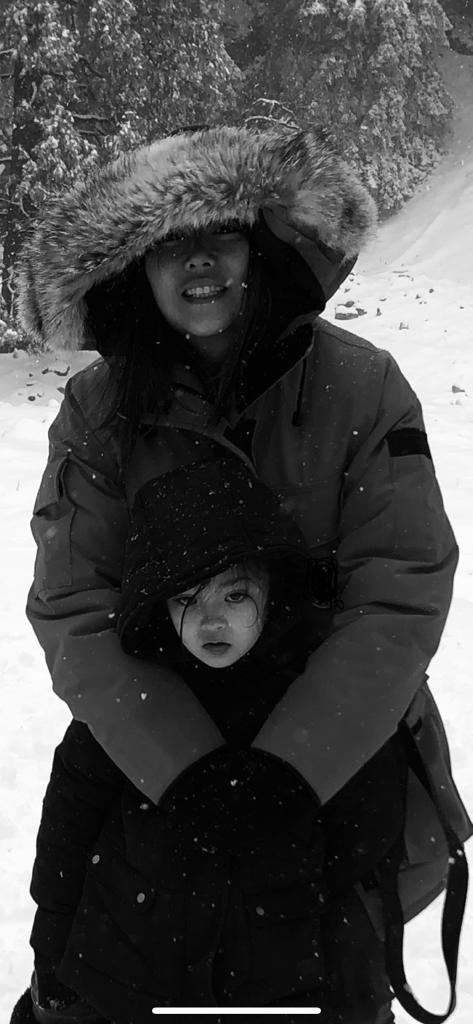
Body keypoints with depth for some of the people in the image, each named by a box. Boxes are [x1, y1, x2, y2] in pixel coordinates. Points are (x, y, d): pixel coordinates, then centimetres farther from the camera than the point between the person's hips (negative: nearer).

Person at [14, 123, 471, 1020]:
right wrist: (191, 778, -27)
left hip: (349, 751, 0)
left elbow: (401, 598, -19)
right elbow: (73, 614, -16)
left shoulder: (361, 387, -16)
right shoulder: (98, 413, -12)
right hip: (154, 758, 1)